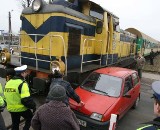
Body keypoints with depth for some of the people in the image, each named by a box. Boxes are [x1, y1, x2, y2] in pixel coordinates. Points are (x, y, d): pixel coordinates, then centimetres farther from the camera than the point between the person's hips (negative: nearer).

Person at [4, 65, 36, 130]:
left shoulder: (8, 82, 5)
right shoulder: (22, 83, -21)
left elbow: (5, 96, 14)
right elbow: (26, 99, -25)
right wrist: (33, 106, -13)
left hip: (11, 108, 7)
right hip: (22, 108, -7)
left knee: (15, 124, 23)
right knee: (30, 118, 20)